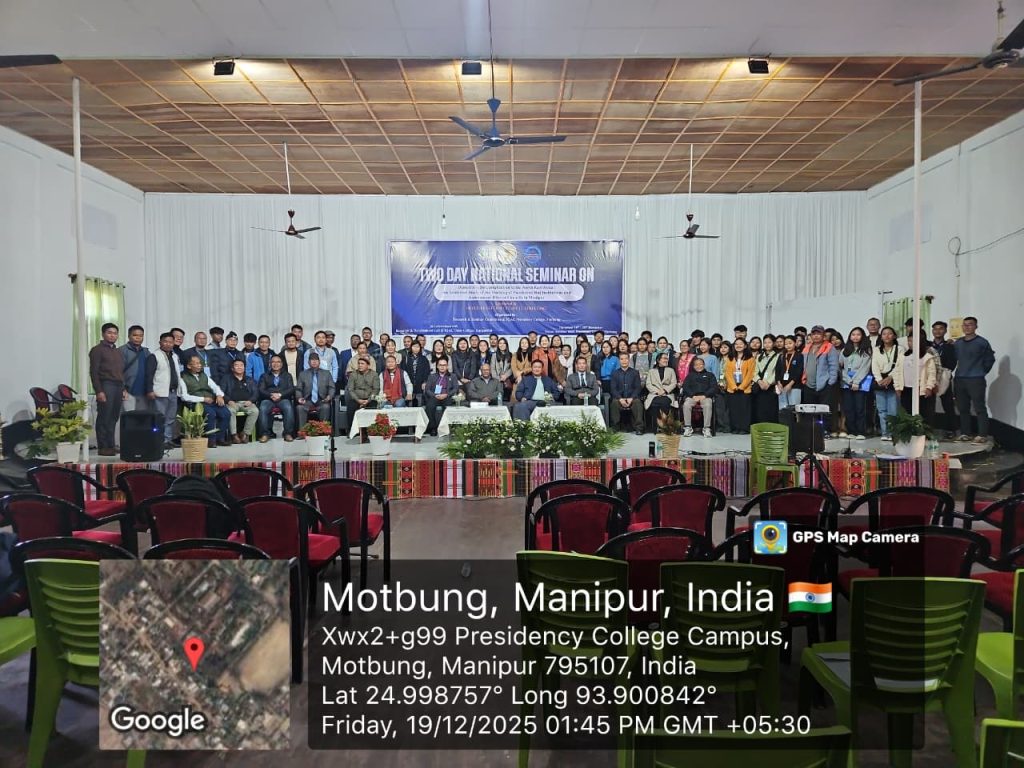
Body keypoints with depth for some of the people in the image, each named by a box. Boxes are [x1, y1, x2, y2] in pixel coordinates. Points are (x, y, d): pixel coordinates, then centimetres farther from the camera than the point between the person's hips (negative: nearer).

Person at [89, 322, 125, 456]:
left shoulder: (118, 352, 20)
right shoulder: (97, 350, -1)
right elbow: (93, 372, -7)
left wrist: (124, 389, 15)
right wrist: (99, 391, -14)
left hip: (118, 387, 6)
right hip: (106, 386, -6)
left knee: (114, 418, 6)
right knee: (104, 418, -6)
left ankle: (111, 446, 10)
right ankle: (103, 447, -3)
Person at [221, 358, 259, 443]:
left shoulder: (249, 380, 24)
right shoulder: (227, 379, 19)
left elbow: (255, 393, 14)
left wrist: (250, 400, -7)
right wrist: (229, 400, -12)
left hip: (246, 403, 1)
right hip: (233, 403, -1)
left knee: (255, 411, -31)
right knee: (230, 411, -37)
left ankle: (246, 434, -24)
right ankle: (234, 435, -31)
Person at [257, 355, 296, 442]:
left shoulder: (287, 375, 23)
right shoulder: (264, 376, 23)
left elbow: (291, 389, 8)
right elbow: (260, 390, 8)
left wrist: (280, 395, -11)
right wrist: (271, 395, -13)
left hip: (283, 399, -1)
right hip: (268, 399, 1)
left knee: (289, 408, -34)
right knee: (263, 409, -33)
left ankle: (288, 433, -30)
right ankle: (265, 434, -29)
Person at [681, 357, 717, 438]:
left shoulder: (709, 375, 20)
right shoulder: (690, 375, 24)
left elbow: (714, 387, 7)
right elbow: (685, 387, 9)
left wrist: (704, 396, -9)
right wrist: (693, 396, -9)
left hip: (705, 396, -1)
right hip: (692, 396, 1)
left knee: (708, 405, -36)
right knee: (686, 405, -32)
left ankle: (707, 428, -31)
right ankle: (688, 427, -25)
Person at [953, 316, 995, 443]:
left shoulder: (982, 342, -2)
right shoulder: (957, 343, 12)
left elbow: (990, 359, 3)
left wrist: (981, 372, 4)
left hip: (976, 380, -5)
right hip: (959, 380, 5)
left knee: (980, 408, -4)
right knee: (963, 408, 8)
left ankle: (982, 434, -1)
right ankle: (965, 433, 15)